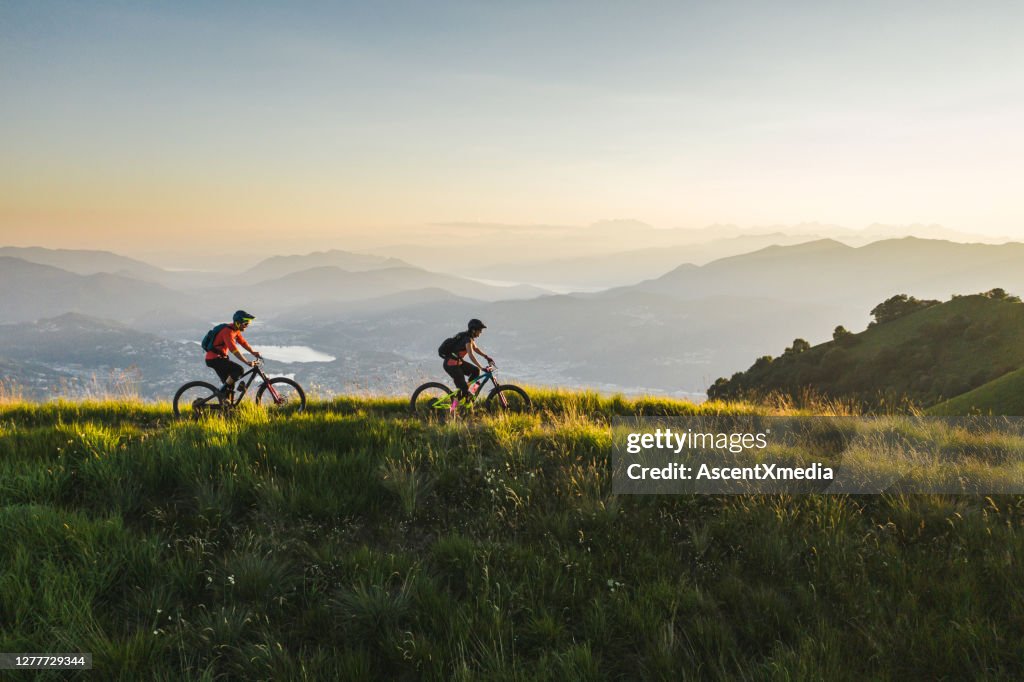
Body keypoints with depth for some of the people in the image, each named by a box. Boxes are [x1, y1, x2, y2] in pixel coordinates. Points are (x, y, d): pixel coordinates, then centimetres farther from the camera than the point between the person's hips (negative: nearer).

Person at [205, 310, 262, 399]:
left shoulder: (236, 330, 7)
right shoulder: (228, 331, -23)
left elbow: (243, 342, 9)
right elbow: (234, 350, -30)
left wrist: (253, 353, -5)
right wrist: (247, 362, -35)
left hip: (219, 358, 10)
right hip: (214, 358, -10)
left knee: (229, 383, 11)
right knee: (239, 369, -22)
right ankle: (222, 391, -13)